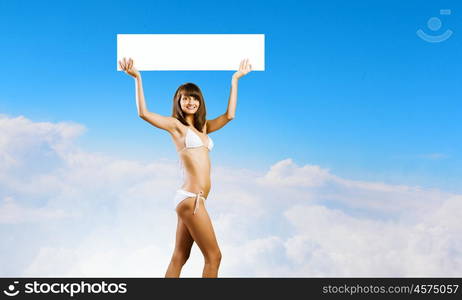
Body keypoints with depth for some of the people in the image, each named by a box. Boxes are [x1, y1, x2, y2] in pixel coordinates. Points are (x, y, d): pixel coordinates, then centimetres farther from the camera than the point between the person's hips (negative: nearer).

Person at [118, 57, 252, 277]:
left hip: (192, 199, 7)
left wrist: (234, 80, 23)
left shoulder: (202, 127, 20)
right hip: (190, 198, -7)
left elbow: (229, 115, 17)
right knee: (213, 256, -4)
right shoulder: (175, 124, 1)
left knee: (179, 257, 9)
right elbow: (144, 113, -11)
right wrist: (137, 79, -16)